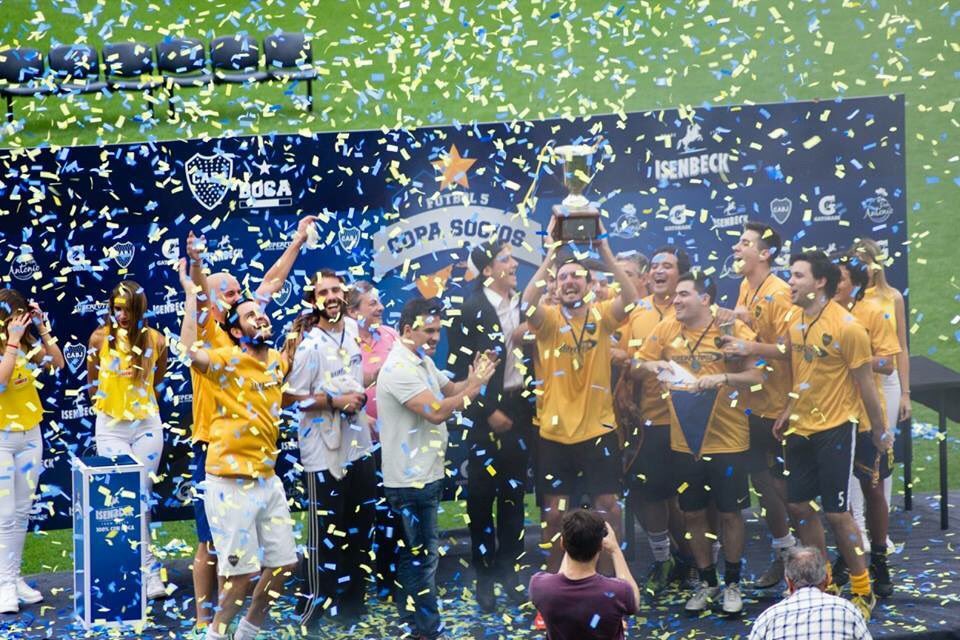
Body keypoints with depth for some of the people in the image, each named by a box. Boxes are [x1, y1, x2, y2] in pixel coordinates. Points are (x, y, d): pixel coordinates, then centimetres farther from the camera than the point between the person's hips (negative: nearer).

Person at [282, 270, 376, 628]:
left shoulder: (353, 329, 6)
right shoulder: (309, 344, -17)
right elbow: (290, 397, -17)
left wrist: (359, 397, 10)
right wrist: (335, 401, -19)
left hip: (358, 444, 7)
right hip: (324, 451, -7)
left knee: (360, 530, 15)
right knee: (325, 534, -3)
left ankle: (351, 604, 29)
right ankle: (311, 612, 8)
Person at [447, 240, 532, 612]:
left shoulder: (524, 304, 7)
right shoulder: (470, 308, -8)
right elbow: (461, 366, -10)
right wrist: (488, 411, -12)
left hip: (519, 407, 5)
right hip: (484, 411, -5)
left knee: (513, 491, 10)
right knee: (481, 494, 2)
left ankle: (509, 570, 19)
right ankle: (484, 576, 10)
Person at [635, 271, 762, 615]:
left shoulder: (733, 328, -8)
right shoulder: (666, 329, 1)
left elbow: (756, 375, -12)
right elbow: (638, 363, 9)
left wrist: (723, 378, -27)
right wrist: (652, 367, -13)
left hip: (727, 439, -3)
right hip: (685, 440, 3)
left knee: (729, 512, 5)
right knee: (693, 513, 10)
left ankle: (732, 583, 21)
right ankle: (706, 582, 25)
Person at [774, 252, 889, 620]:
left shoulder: (847, 327, -18)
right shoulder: (793, 320, 2)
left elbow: (865, 383, -11)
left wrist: (879, 431, -5)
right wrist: (789, 410, 12)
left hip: (834, 429, -7)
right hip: (801, 427, 7)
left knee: (836, 513, -5)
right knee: (798, 506, 11)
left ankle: (863, 592, 11)